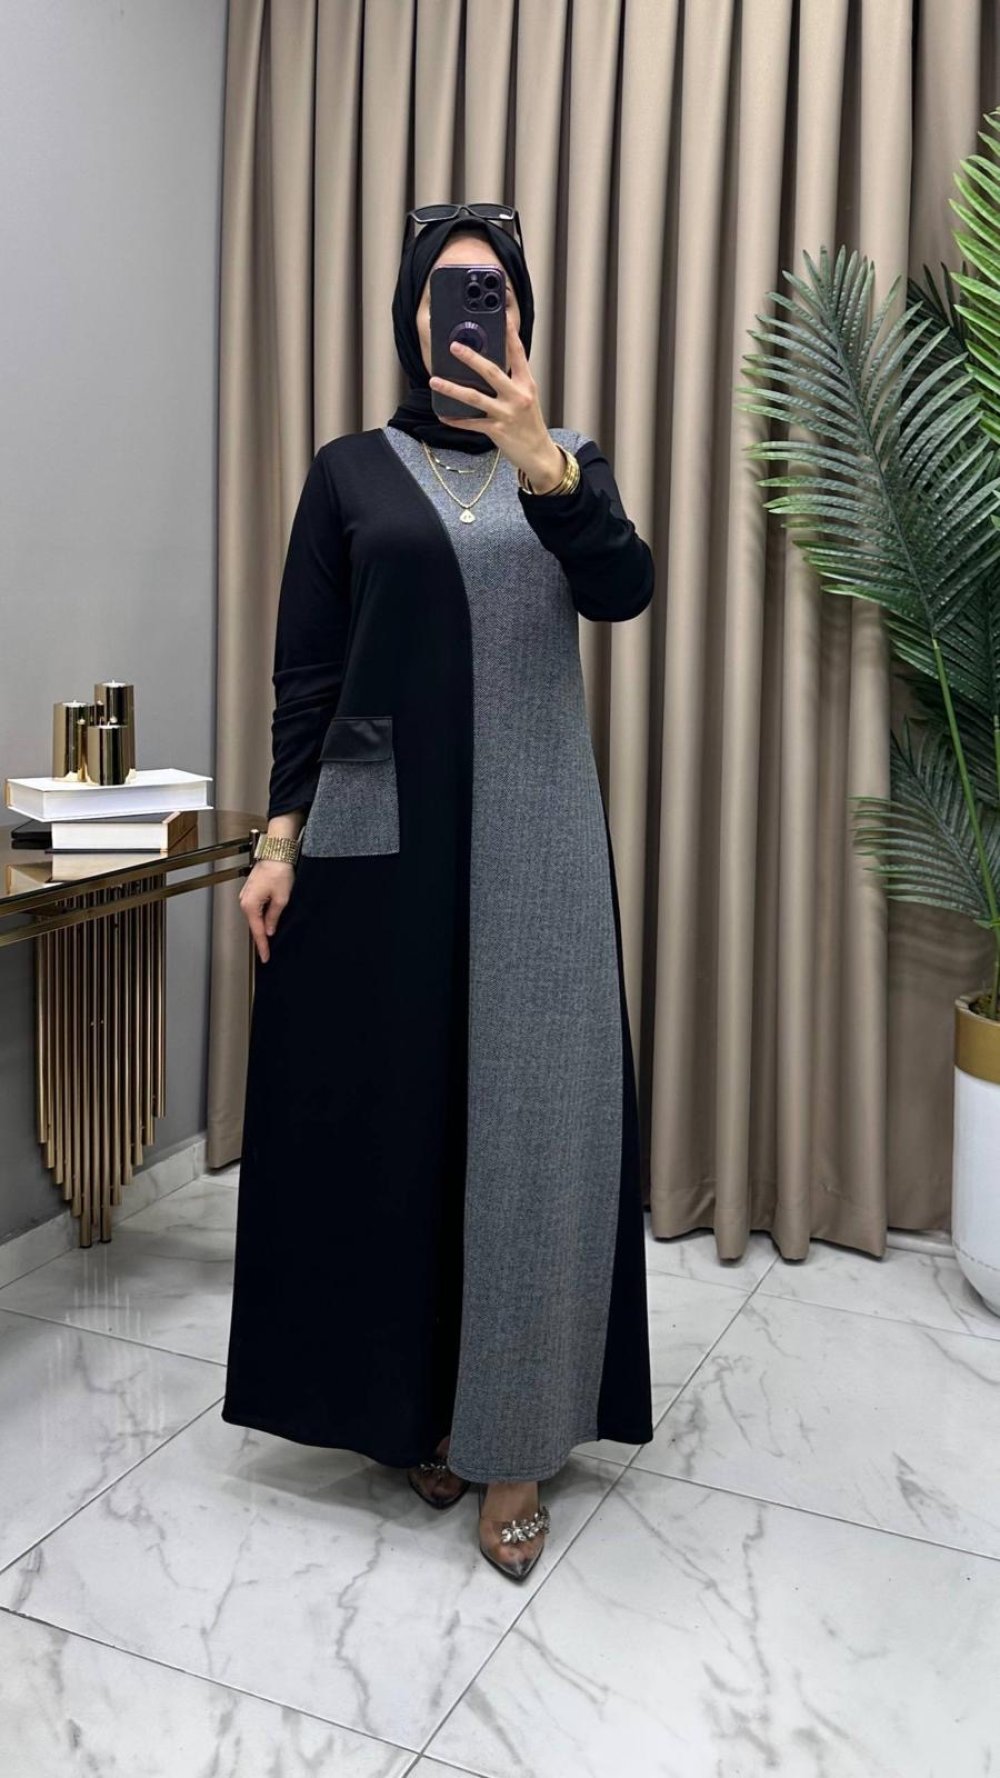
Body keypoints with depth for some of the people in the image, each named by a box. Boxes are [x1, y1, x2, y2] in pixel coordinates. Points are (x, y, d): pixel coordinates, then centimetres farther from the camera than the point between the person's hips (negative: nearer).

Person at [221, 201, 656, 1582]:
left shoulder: (569, 464, 10)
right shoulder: (352, 470, 7)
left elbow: (623, 589, -12)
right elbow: (304, 666, 5)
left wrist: (540, 458, -29)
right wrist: (279, 836, -3)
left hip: (533, 832, 1)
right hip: (381, 831, 0)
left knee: (532, 1117, -1)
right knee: (390, 1109, 4)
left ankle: (513, 1437, 12)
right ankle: (411, 1402, 23)